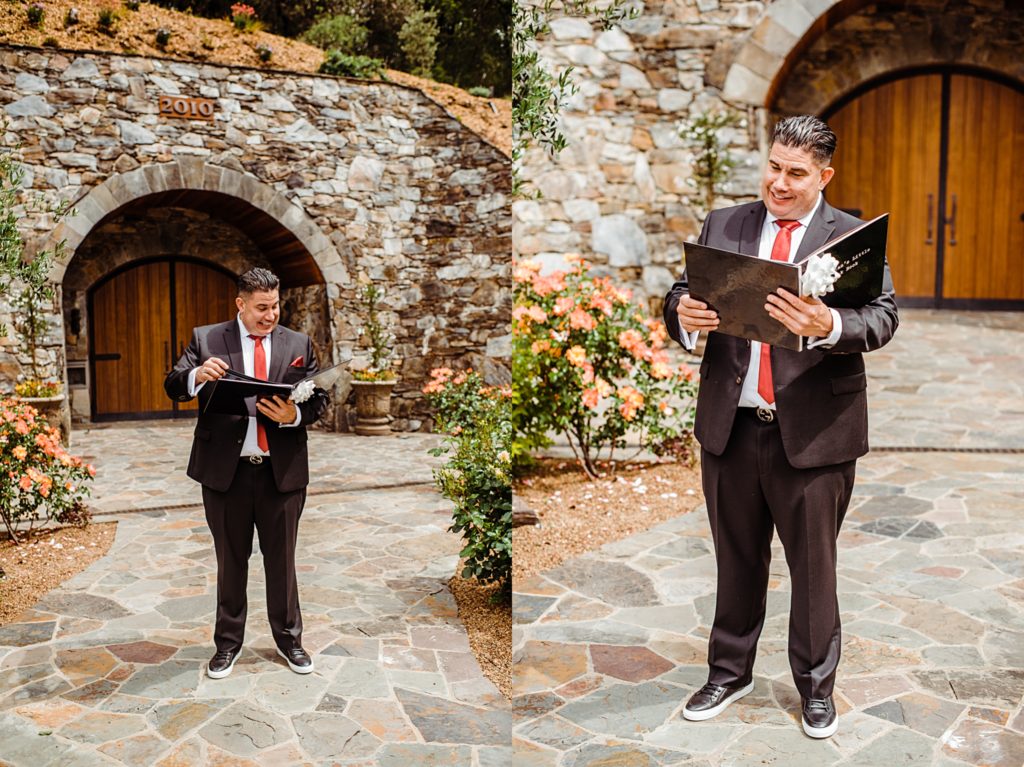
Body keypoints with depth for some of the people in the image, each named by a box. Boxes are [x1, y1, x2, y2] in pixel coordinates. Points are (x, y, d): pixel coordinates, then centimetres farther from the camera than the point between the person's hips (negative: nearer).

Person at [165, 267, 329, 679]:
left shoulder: (298, 344, 4)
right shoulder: (206, 339, 1)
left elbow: (319, 399, 2)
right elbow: (172, 388, -5)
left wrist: (294, 415, -20)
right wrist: (196, 375, -28)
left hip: (282, 471, 1)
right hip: (226, 470, 0)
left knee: (282, 560, 12)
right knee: (230, 561, 13)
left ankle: (288, 638, 28)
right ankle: (228, 641, 29)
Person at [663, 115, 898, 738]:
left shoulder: (855, 237, -1)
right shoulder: (722, 225, 8)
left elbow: (884, 317, -12)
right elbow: (681, 296, 4)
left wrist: (829, 326, -33)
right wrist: (683, 314, -20)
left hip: (815, 430, -2)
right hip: (731, 425, 3)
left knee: (814, 565, 11)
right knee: (737, 559, 17)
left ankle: (817, 686, 33)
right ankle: (730, 672, 36)